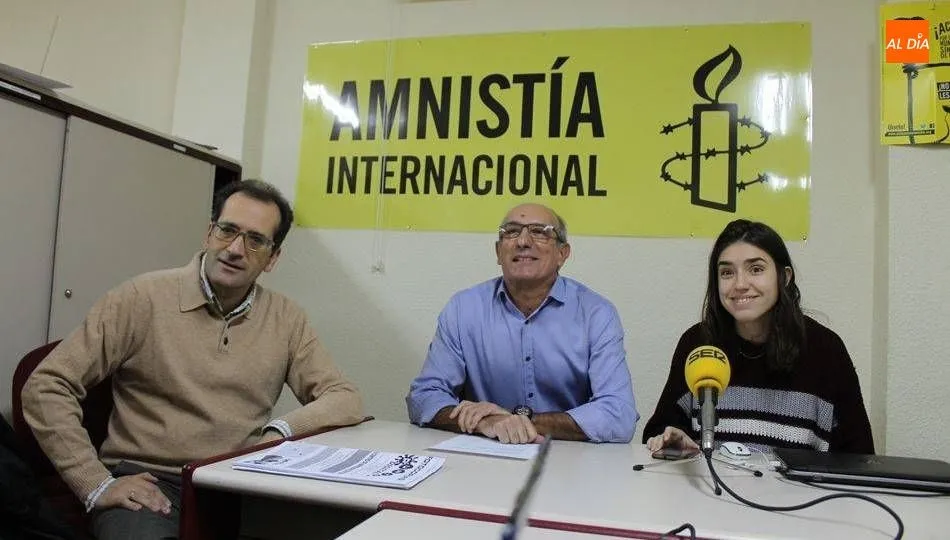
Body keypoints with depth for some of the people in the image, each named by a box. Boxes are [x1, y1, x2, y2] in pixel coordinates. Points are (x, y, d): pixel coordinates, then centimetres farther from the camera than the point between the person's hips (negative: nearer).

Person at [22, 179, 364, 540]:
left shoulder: (286, 319, 5)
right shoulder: (143, 298, -5)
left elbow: (346, 399, 3)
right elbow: (46, 387, -3)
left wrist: (282, 429, -16)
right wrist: (97, 485, -11)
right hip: (148, 485, -3)